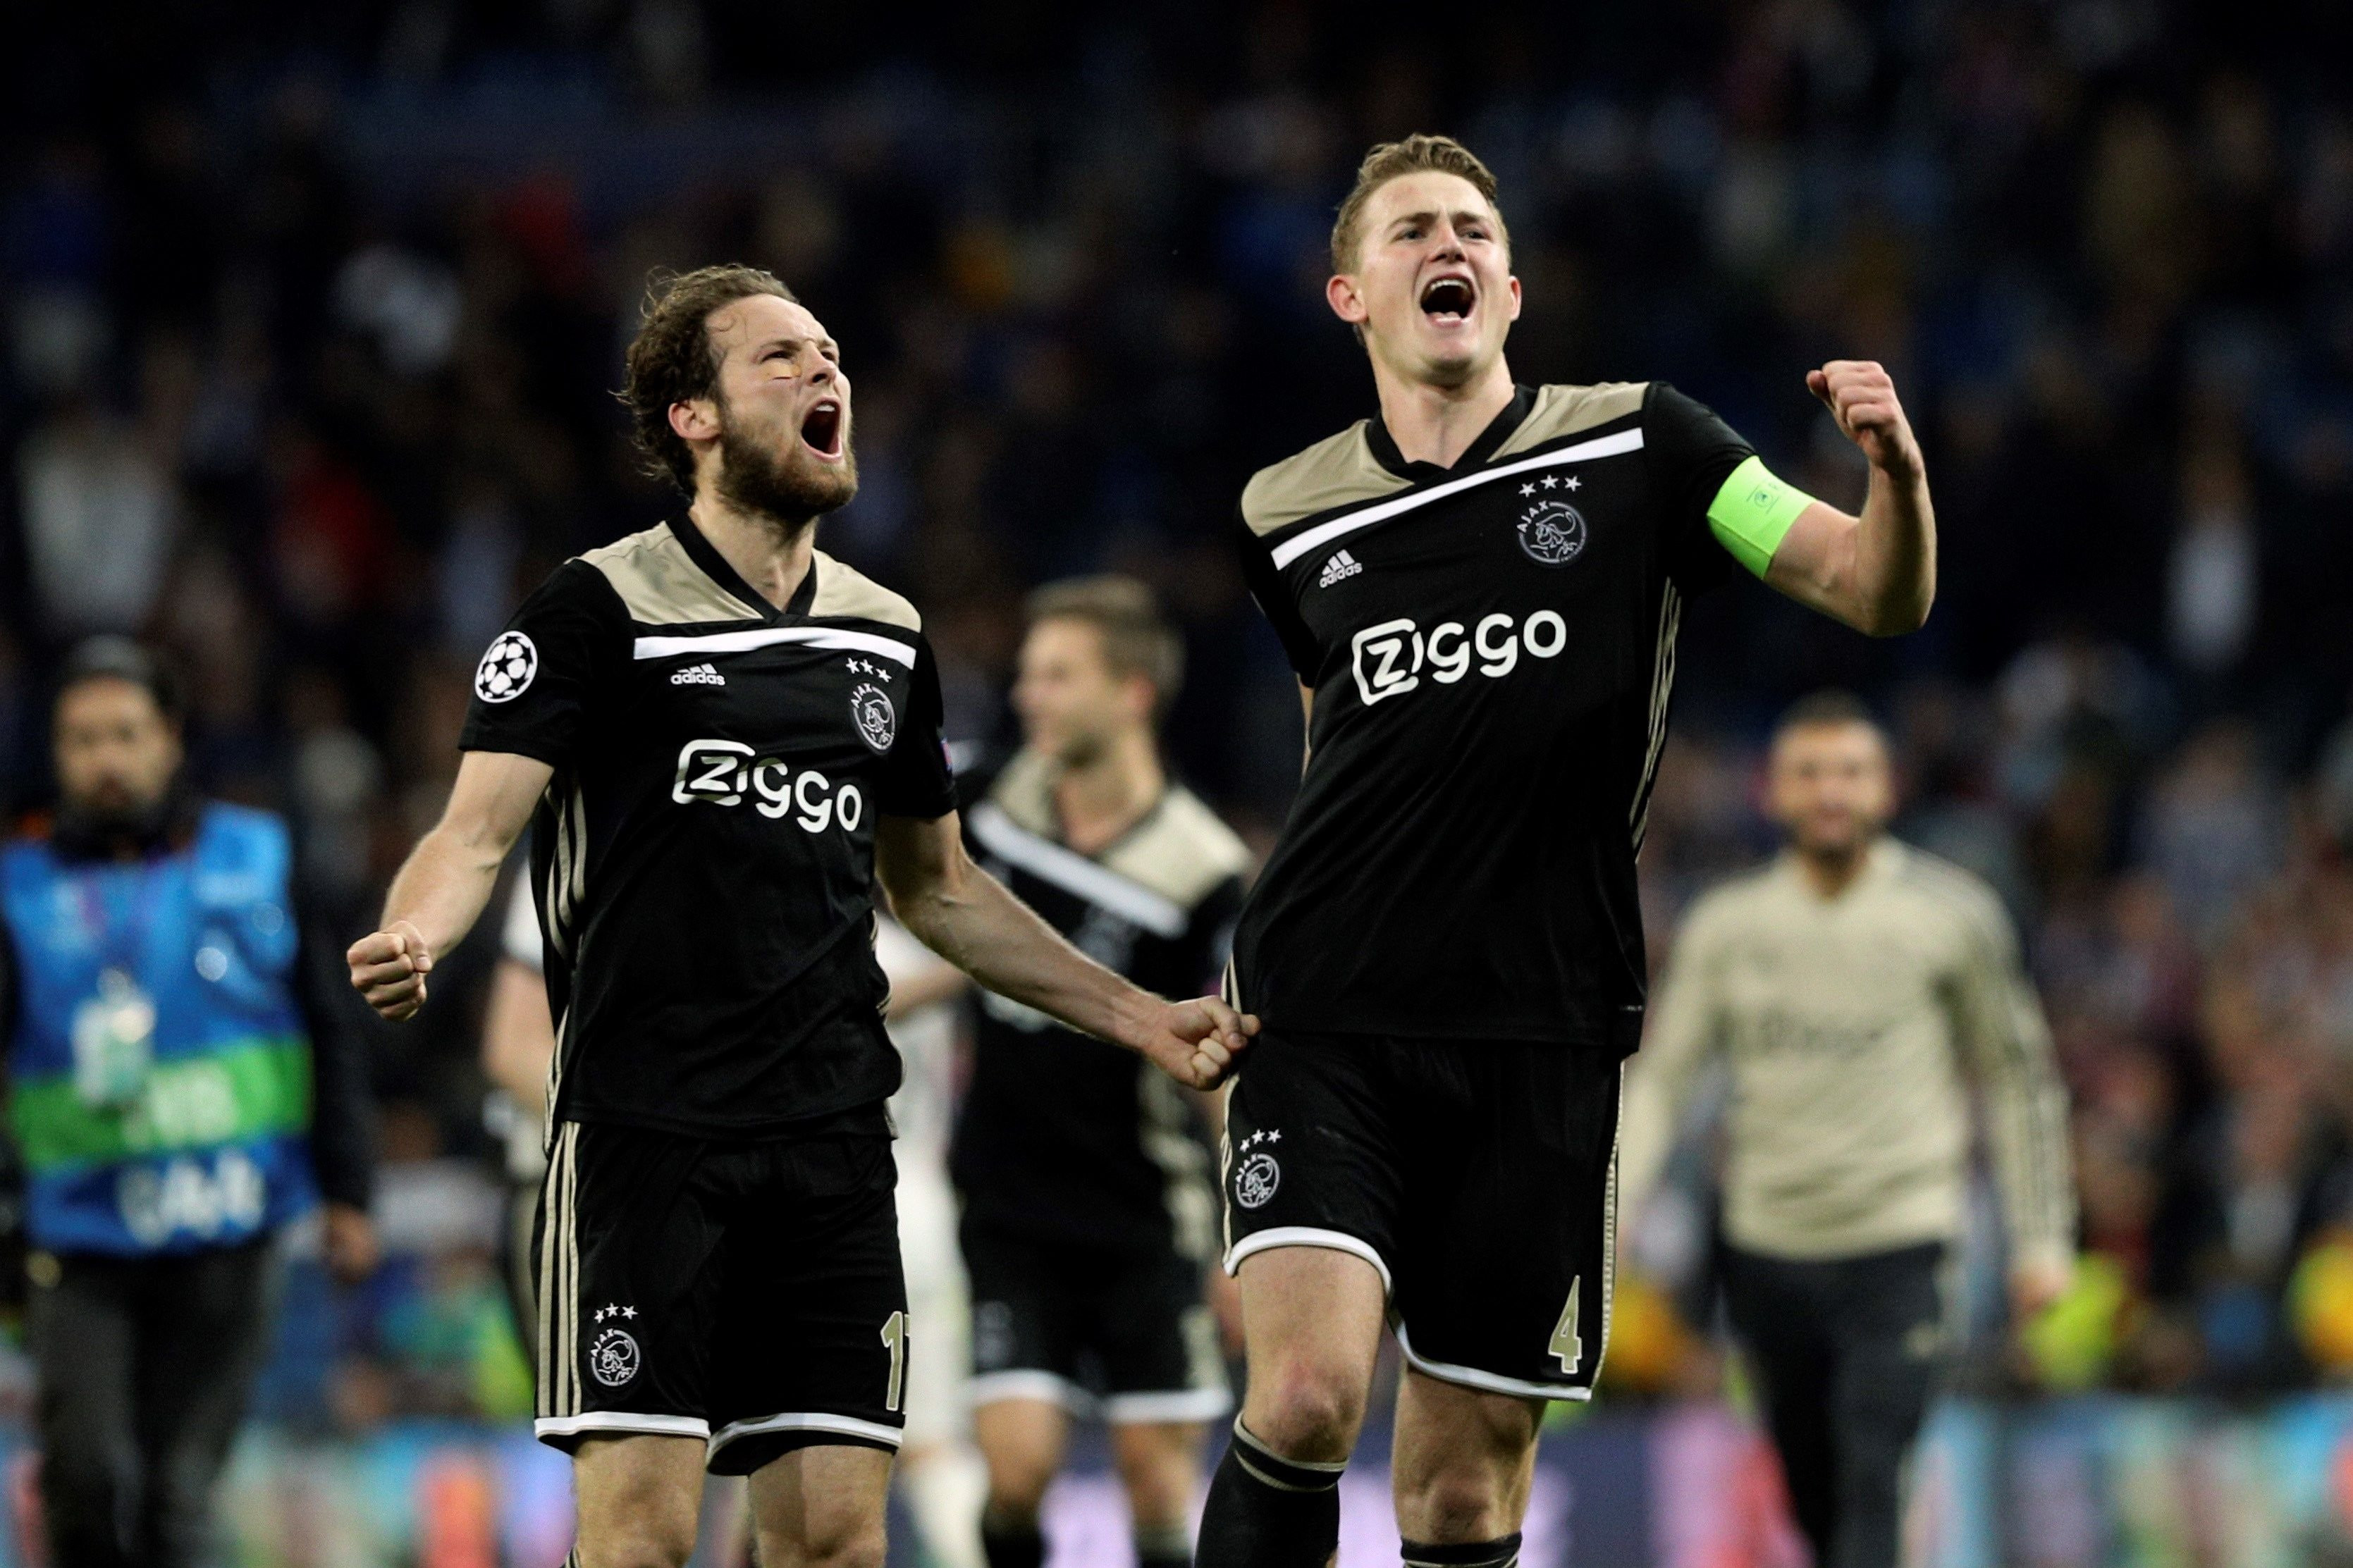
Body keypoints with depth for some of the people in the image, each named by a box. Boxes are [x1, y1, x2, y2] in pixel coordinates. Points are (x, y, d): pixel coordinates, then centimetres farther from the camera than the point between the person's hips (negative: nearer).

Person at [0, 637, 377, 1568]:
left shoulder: (256, 861, 8)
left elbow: (330, 1038, 14)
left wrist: (345, 1193, 10)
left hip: (225, 1232, 0)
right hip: (81, 1235, 0)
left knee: (175, 1493, -4)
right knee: (88, 1478, -14)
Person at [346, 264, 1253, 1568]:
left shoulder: (887, 636, 16)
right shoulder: (599, 609, -1)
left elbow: (936, 887, 28)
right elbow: (476, 829, -9)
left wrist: (1139, 1019, 24)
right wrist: (411, 939, -31)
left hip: (831, 1137, 5)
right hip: (644, 1129, -5)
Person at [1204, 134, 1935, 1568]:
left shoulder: (1633, 446, 3)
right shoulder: (1289, 519, 8)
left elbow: (1881, 594, -2)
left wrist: (1897, 476, -23)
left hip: (1541, 1032, 0)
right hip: (1325, 1020, 0)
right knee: (1309, 1394, -20)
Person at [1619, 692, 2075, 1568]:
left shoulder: (1952, 918, 0)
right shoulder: (1727, 927, 5)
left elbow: (2017, 1078, 8)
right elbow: (1659, 1077, 6)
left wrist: (2041, 1238, 5)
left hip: (1899, 1243, -3)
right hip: (1767, 1244, 3)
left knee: (1869, 1482, -17)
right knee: (1810, 1487, 9)